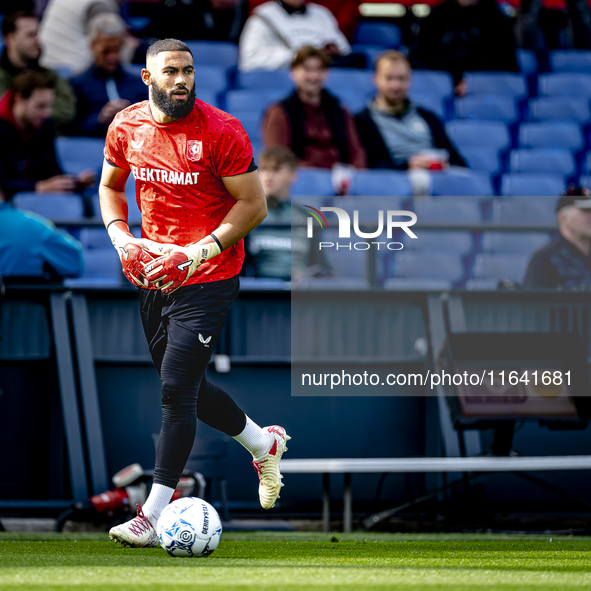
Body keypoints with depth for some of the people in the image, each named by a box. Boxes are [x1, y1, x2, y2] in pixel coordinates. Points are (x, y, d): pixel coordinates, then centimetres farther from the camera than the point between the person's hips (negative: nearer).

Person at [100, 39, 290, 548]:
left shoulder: (222, 131, -13)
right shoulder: (126, 128, 2)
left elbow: (253, 204, -11)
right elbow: (110, 186, 19)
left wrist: (202, 252, -21)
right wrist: (120, 236, 0)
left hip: (208, 279, -6)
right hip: (154, 273, 6)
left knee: (177, 388, -13)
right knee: (186, 388, 17)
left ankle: (153, 516, -11)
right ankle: (264, 443, 42)